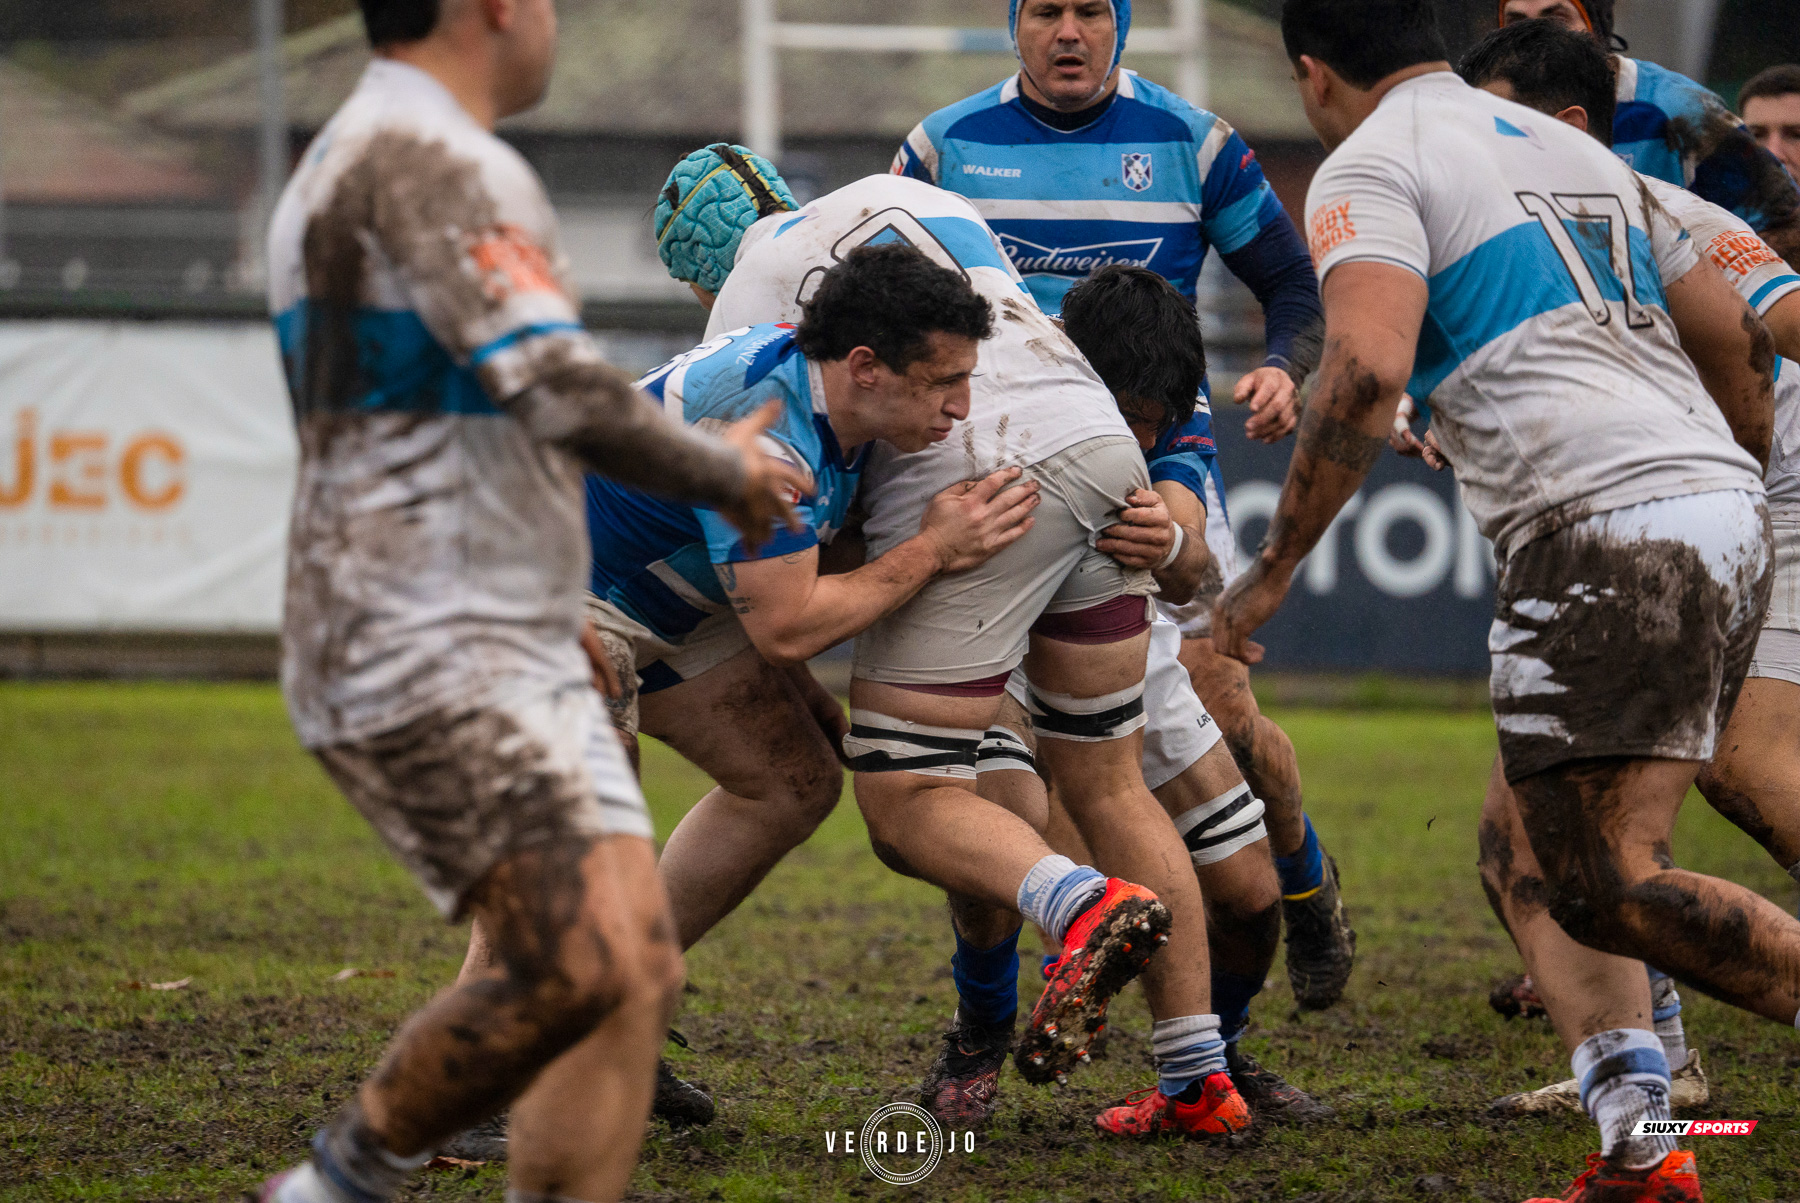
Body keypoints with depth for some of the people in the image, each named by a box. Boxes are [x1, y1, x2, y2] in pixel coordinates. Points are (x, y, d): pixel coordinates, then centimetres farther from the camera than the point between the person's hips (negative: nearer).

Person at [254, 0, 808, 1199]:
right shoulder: (425, 158, -14)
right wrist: (725, 478, -5)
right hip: (424, 659, -11)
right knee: (578, 965, -19)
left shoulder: (348, 162, 21)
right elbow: (561, 392, -22)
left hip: (523, 652, 11)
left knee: (638, 972, 1)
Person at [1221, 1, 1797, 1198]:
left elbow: (1368, 372, -16)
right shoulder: (1579, 152, 25)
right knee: (1542, 852, 14)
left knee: (1604, 885, -11)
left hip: (1604, 528, -8)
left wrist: (1273, 568, -10)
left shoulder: (1370, 168, 1)